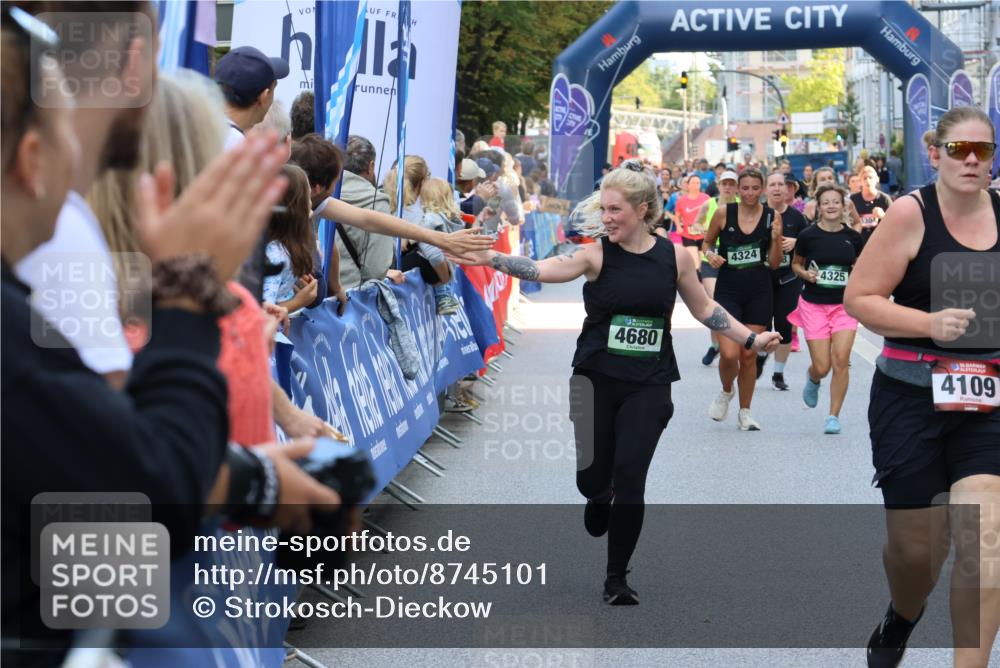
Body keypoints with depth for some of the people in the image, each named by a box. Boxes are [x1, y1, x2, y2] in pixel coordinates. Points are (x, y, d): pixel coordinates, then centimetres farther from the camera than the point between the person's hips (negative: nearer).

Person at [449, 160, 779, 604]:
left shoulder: (674, 256, -3)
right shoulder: (596, 254, -8)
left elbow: (705, 309, 11)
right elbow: (542, 270, -24)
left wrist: (751, 340, 7)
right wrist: (491, 259, -39)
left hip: (648, 385, 0)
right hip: (596, 380, 0)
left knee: (629, 477, -6)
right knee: (591, 478, 5)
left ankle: (617, 579, 8)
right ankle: (601, 497, 46)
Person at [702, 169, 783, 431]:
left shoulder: (772, 216, 0)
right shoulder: (724, 213, -4)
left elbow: (774, 264, 4)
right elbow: (706, 242, 11)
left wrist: (776, 238, -14)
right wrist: (710, 255, -10)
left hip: (759, 293, 1)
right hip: (728, 290, -1)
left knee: (749, 355, 5)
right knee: (729, 354, -13)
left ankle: (744, 413, 20)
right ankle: (726, 392, 20)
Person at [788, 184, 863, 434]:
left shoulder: (853, 237, 1)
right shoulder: (808, 235, -5)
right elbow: (796, 265, 9)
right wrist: (806, 274, -11)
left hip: (844, 305, 1)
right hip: (814, 305, -1)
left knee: (841, 360, -12)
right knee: (822, 367, -3)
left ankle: (834, 416, 2)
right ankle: (812, 378, 37)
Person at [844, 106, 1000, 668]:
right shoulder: (913, 212, -8)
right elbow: (859, 299, -10)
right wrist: (930, 324, -22)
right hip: (913, 397, -2)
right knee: (916, 544, 6)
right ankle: (902, 619, 41)